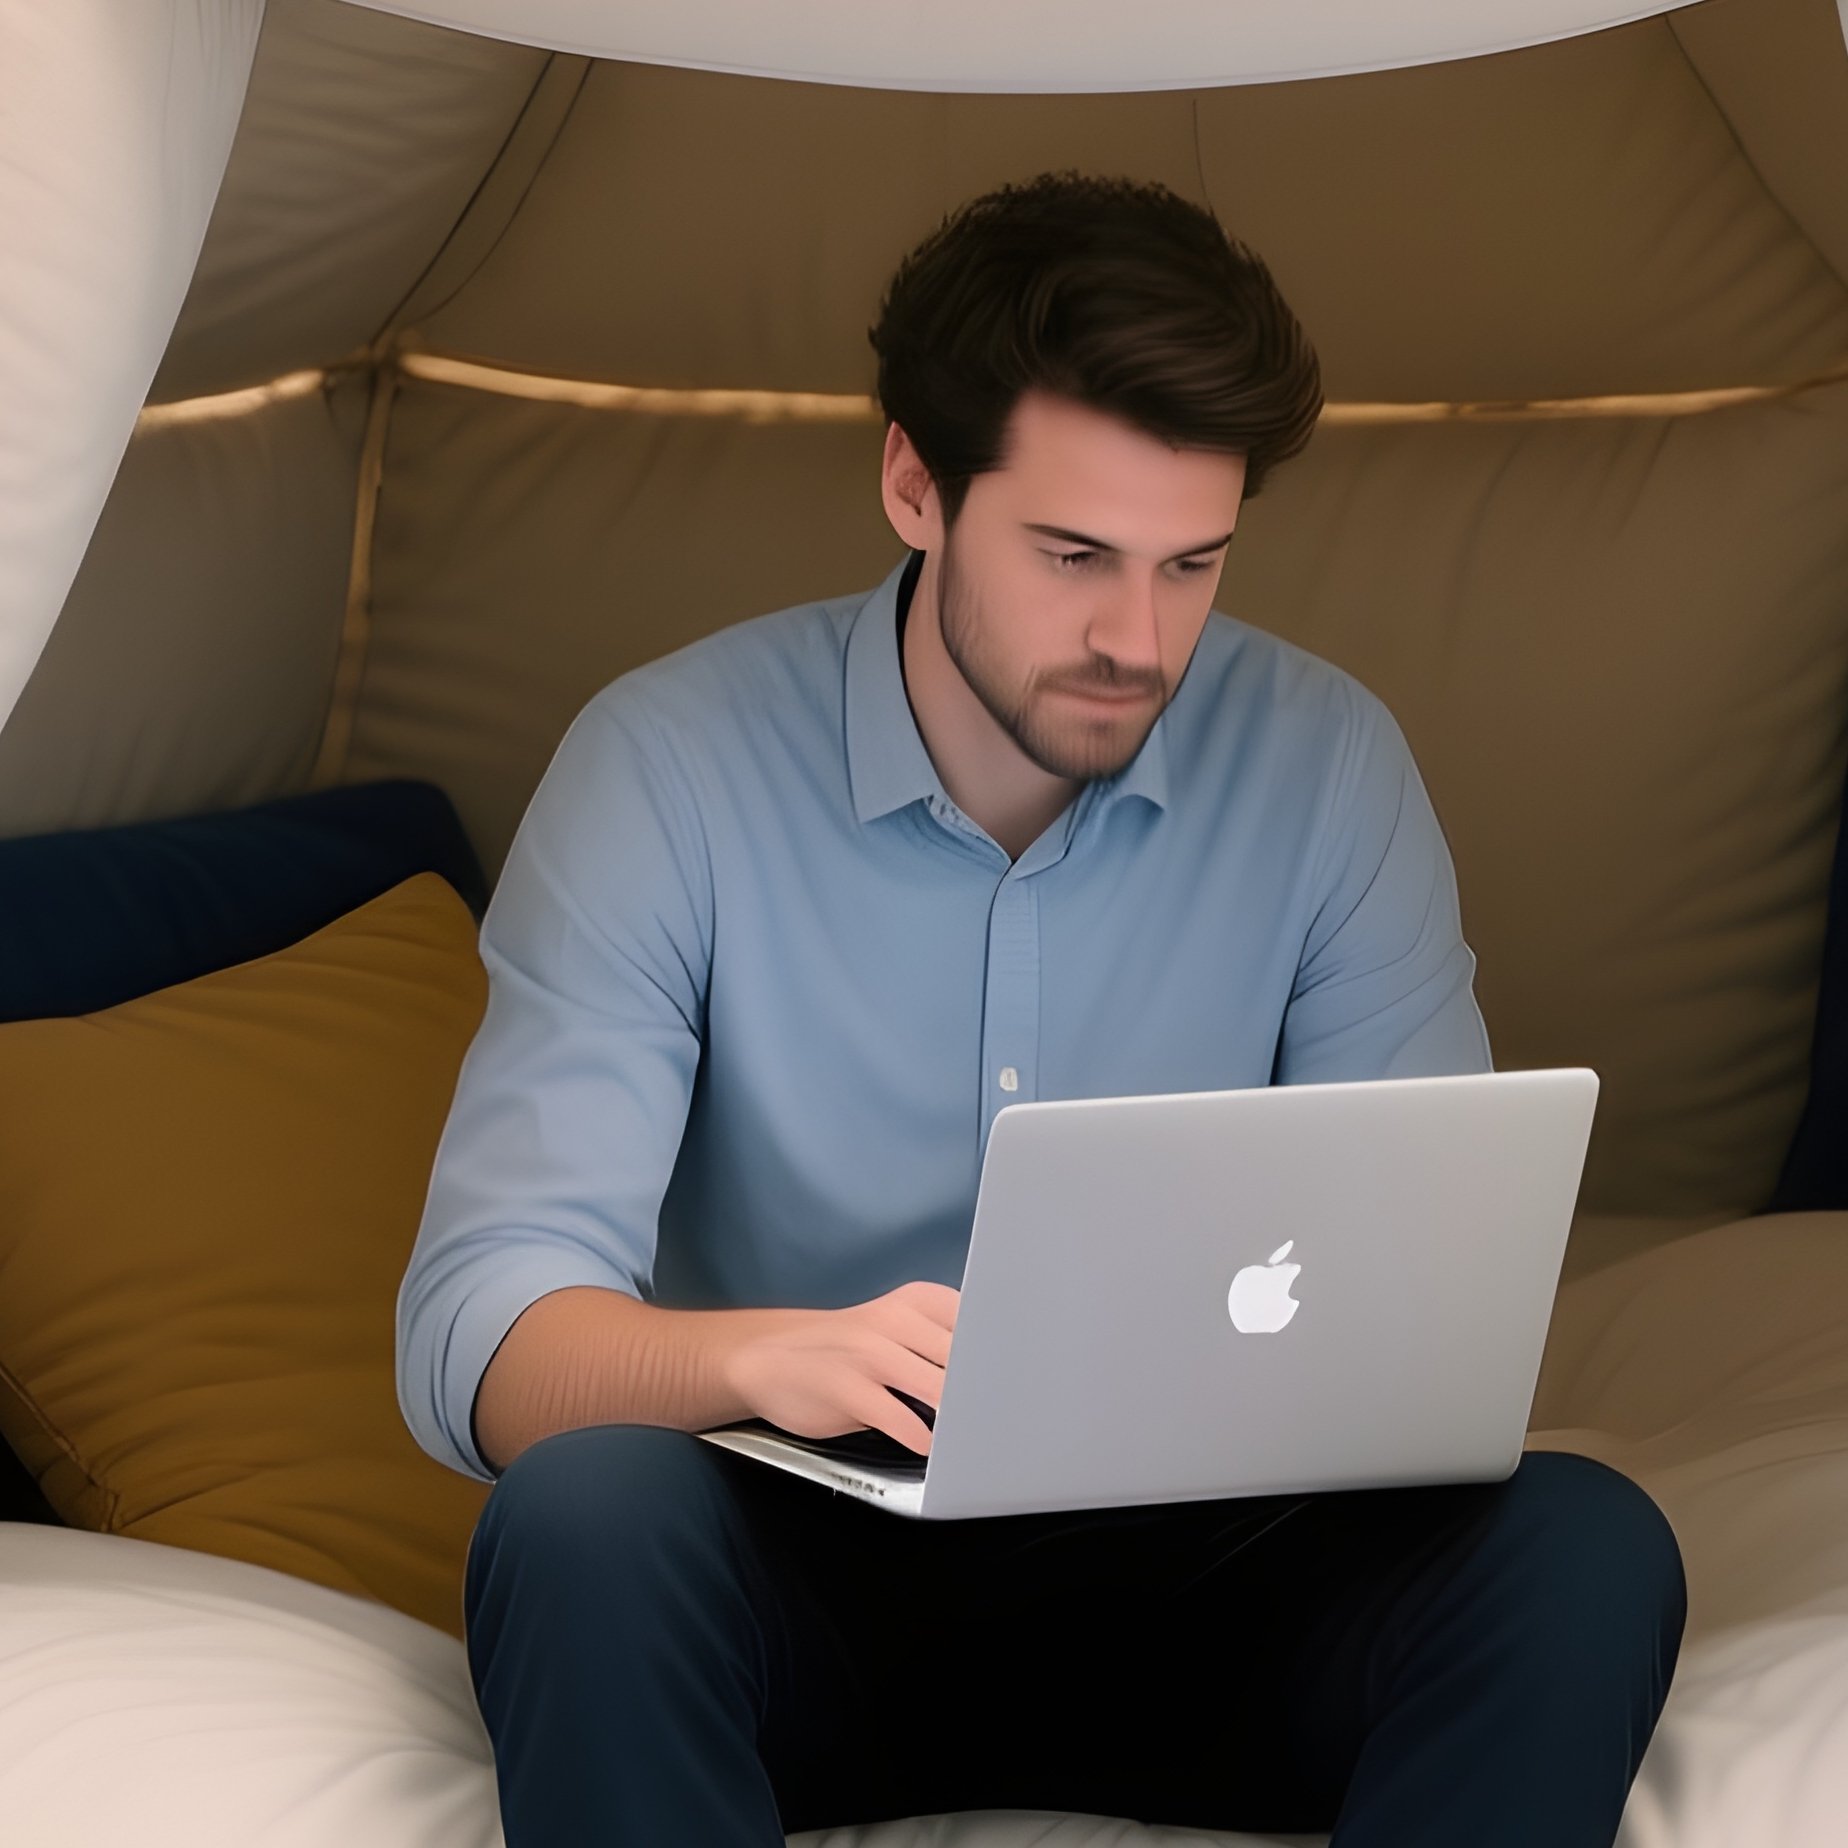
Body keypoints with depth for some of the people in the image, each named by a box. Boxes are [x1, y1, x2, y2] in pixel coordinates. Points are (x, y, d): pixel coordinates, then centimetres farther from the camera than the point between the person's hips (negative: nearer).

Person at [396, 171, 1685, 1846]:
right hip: (805, 1566, -2)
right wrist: (765, 1356, -39)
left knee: (1584, 1551, -27)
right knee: (585, 1518, -35)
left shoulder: (1330, 766, -2)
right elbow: (474, 1334, -16)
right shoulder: (668, 765, -10)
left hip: (1192, 1576, 2)